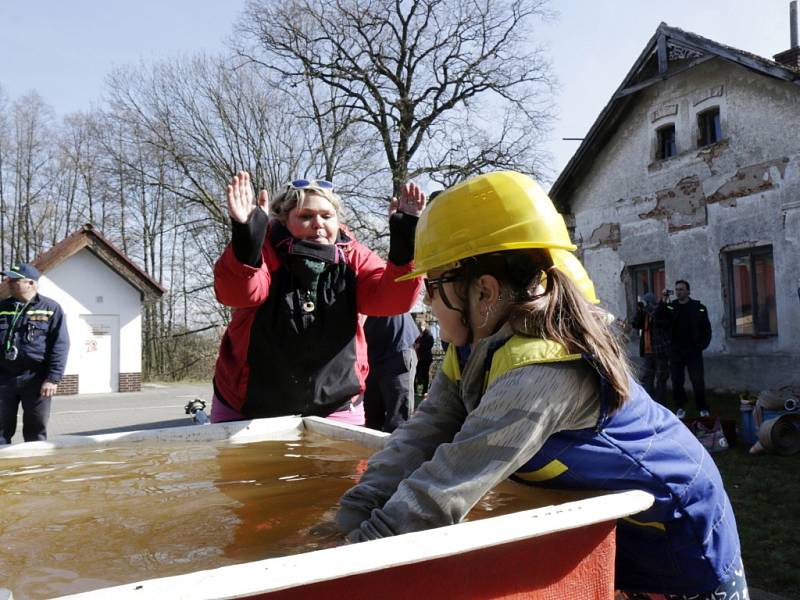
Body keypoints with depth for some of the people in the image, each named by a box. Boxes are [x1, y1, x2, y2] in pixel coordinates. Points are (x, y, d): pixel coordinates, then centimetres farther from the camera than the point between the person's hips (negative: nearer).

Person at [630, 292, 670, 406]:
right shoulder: (644, 313, 11)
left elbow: (659, 321, -26)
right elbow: (635, 325, 4)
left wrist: (649, 308, -18)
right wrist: (639, 310, -5)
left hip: (660, 352, -6)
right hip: (647, 353, 6)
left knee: (661, 380, 3)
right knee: (646, 380, 6)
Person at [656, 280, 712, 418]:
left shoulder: (699, 308, 4)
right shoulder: (670, 307, 7)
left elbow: (706, 328, 5)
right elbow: (658, 317, -10)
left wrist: (703, 344, -5)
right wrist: (663, 301, -19)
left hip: (693, 349, -1)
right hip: (675, 350, 1)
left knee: (698, 381, -2)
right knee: (677, 381, 3)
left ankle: (703, 408, 10)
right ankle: (680, 407, 14)